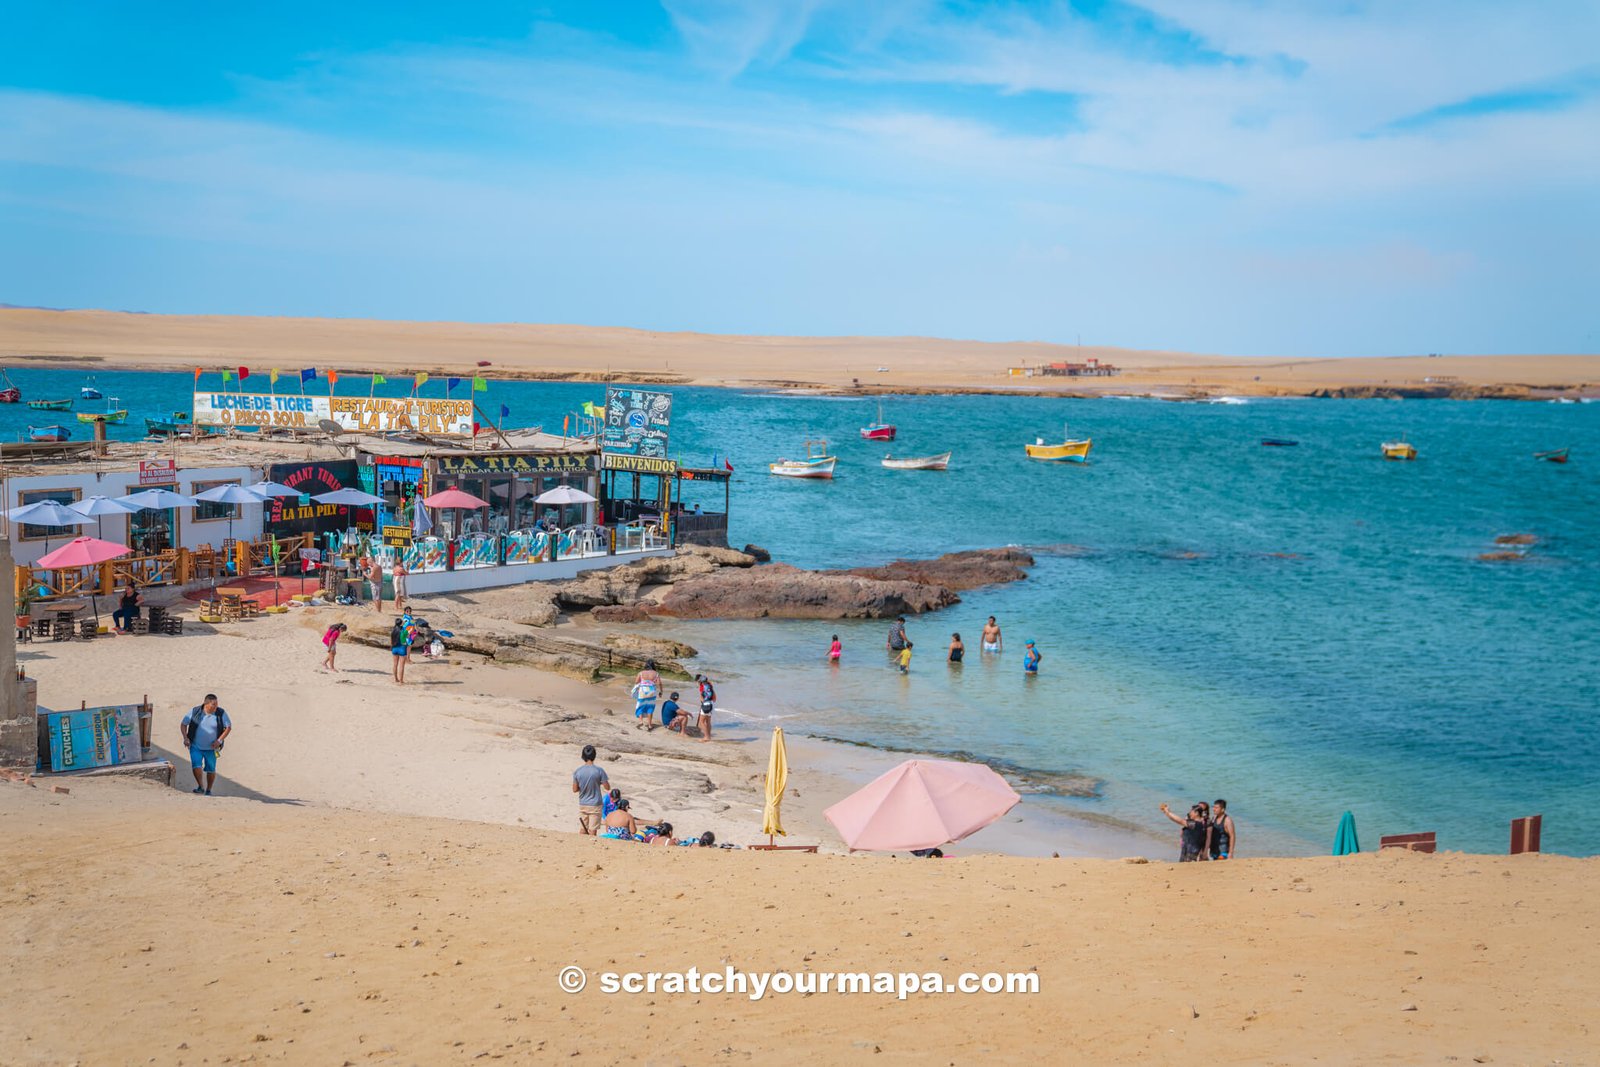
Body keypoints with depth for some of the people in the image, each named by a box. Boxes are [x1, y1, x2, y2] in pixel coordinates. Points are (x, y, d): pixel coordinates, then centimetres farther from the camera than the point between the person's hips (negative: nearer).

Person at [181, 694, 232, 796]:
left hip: (211, 748, 0)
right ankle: (200, 787, 3)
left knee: (211, 770, 4)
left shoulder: (221, 713, -7)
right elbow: (184, 724, 5)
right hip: (196, 747, 0)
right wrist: (185, 738, -8)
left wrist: (219, 740, -11)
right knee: (196, 765, -16)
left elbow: (228, 727, 0)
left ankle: (208, 791, 23)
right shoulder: (194, 712, -7)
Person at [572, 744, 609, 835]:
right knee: (592, 831, 4)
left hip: (582, 805, 3)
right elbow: (607, 787, -8)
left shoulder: (577, 772, -6)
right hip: (595, 805, -3)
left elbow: (575, 789, -1)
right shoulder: (599, 771, -14)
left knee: (582, 831, 12)